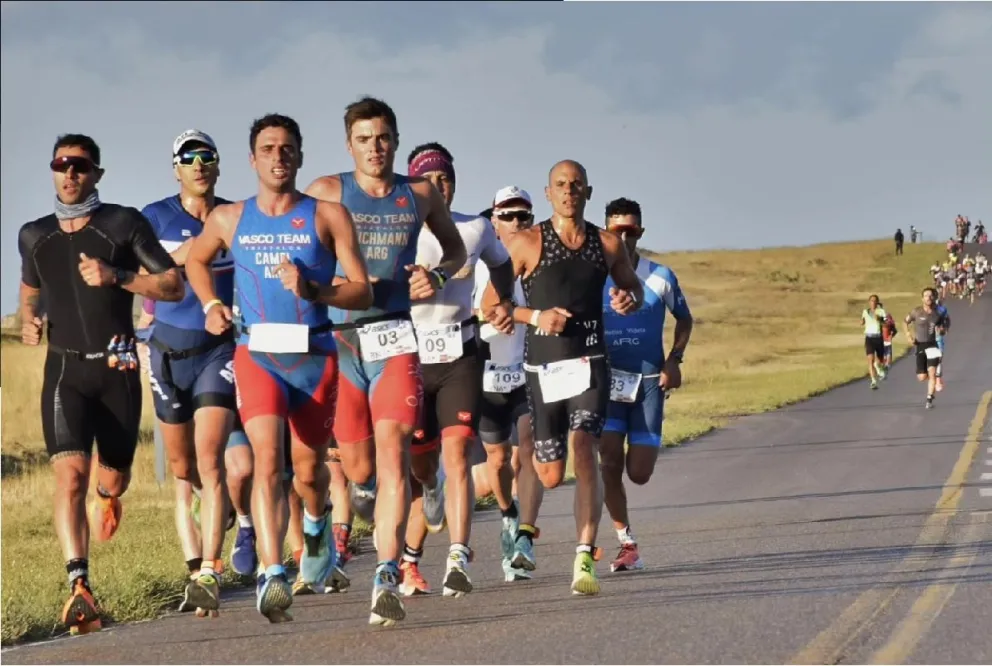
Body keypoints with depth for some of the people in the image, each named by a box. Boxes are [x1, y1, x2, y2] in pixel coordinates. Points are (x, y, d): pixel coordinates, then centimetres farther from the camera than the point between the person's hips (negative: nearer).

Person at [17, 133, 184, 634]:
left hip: (117, 369, -1)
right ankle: (79, 585, -29)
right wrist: (27, 321, 6)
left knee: (114, 479, 11)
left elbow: (174, 286, -4)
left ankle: (105, 494, 51)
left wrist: (116, 277, -18)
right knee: (69, 474, -20)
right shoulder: (35, 236, 9)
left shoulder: (124, 224, -2)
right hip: (65, 370, 1)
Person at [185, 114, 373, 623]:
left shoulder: (328, 216, 0)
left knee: (308, 470, 12)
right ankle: (272, 577, -27)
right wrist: (210, 305, 11)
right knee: (267, 460, -20)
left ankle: (316, 524, 48)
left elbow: (363, 293, -3)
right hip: (256, 353, 0)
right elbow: (195, 260, 28)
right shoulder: (229, 219, 7)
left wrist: (312, 290, -20)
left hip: (314, 356, 0)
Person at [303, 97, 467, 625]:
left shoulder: (421, 194, 8)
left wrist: (437, 276, 1)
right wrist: (338, 283, -13)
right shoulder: (327, 193, 1)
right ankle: (365, 487, 46)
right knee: (359, 468, 6)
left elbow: (456, 249, 23)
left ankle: (387, 578, -23)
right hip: (339, 339, 0)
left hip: (395, 339, 0)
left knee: (392, 452, -18)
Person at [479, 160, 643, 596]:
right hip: (543, 367, 0)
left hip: (589, 363, 1)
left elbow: (634, 288, 23)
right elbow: (489, 304, 0)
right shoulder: (527, 243, -2)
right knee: (551, 476, 4)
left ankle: (585, 563, -22)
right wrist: (535, 317, -16)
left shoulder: (607, 245, 6)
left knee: (583, 451, -20)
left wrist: (629, 299, -1)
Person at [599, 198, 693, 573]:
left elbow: (684, 319, 13)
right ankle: (627, 545, 2)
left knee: (638, 472, -4)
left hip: (649, 380, 0)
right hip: (607, 380, 0)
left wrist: (674, 360, 0)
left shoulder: (660, 278, -2)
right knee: (610, 463, -12)